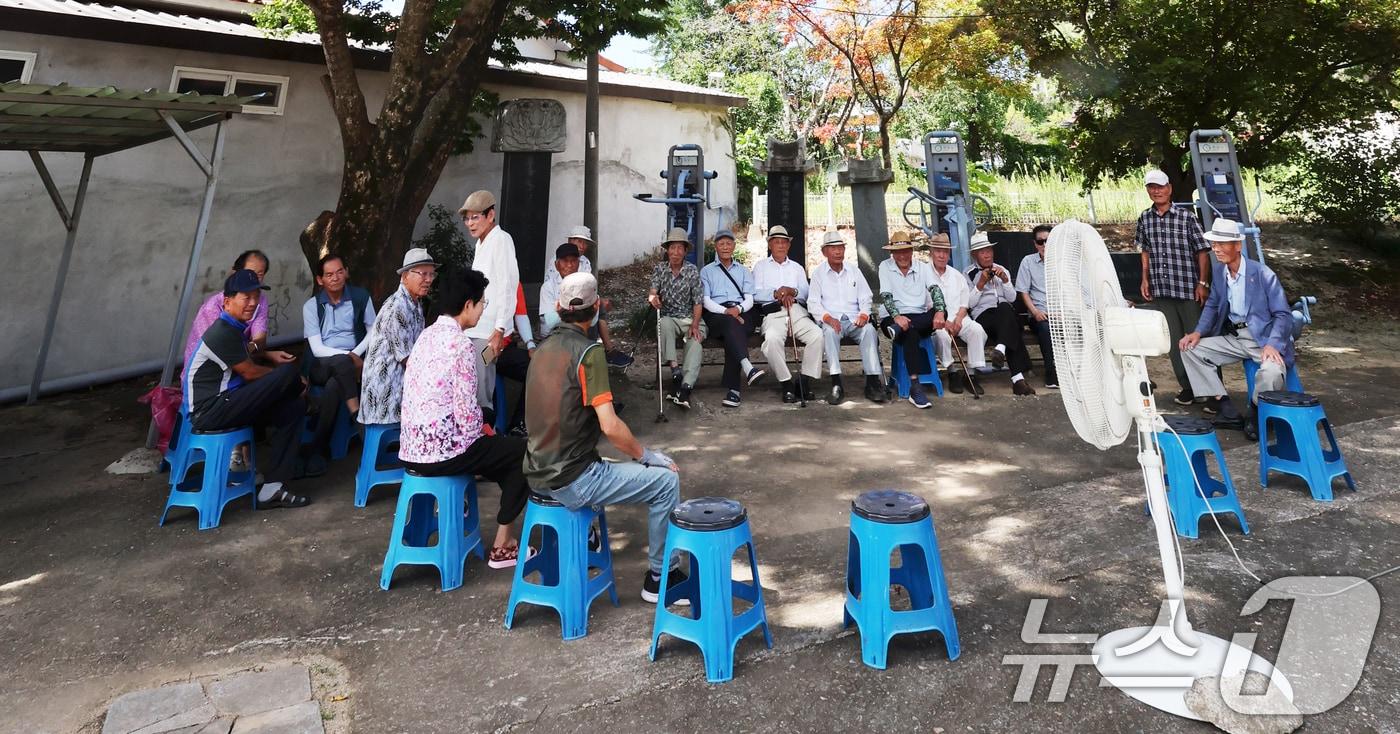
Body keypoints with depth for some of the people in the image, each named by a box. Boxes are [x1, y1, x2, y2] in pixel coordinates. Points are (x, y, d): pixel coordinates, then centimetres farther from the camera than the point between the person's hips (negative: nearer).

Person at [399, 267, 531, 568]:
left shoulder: (427, 335, 10)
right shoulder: (461, 344, -16)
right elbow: (466, 413, -19)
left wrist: (481, 429, 15)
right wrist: (483, 431, 2)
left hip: (412, 447, 9)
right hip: (441, 451, -9)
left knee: (500, 443, 28)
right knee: (523, 451, 9)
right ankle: (502, 546, 11)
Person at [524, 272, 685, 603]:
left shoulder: (544, 347, 7)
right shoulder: (589, 352, -17)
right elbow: (610, 426, -23)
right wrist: (646, 455, -7)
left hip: (538, 473, 9)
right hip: (570, 481, -8)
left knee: (601, 465, 37)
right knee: (666, 480, 1)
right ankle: (659, 578, 11)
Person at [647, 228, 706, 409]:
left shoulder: (692, 270, 2)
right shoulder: (659, 269, 7)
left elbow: (698, 301, -3)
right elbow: (653, 290, -8)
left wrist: (694, 325, -18)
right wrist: (652, 296, -35)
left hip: (691, 319, -1)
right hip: (669, 317, 1)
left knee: (695, 341, -31)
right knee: (664, 323, -35)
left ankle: (686, 386, -46)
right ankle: (674, 369, -39)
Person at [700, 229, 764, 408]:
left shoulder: (743, 271, 28)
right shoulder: (706, 271, 22)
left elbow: (749, 299, 14)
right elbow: (705, 300, 6)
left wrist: (738, 309, -10)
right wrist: (725, 311, -12)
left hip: (741, 313, 1)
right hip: (716, 314, -1)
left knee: (733, 332, -35)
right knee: (732, 324, -38)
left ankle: (733, 388, -43)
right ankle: (747, 367, -59)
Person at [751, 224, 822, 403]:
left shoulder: (797, 267, 30)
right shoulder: (761, 266, 22)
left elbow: (806, 293, 14)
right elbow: (756, 294, 6)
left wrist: (792, 292, -7)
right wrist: (776, 293, -10)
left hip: (797, 311, 3)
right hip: (772, 313, -2)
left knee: (817, 334, -28)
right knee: (772, 339, -37)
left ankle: (806, 382, -22)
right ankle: (786, 384, -27)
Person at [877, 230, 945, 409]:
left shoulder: (923, 267, 11)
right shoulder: (885, 267, 5)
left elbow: (935, 289, -6)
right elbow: (885, 295, -9)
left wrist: (940, 312, -28)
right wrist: (897, 316, -29)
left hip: (921, 319, 3)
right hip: (893, 318, -3)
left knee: (941, 312, -28)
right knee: (911, 333, -37)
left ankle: (899, 329, -34)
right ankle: (915, 388, -38)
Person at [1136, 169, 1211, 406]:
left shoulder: (1186, 216, -3)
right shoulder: (1144, 219, 8)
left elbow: (1202, 251, -2)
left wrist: (1203, 283, -8)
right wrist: (1145, 279, 9)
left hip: (1188, 289, -3)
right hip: (1160, 291, 4)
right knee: (1174, 341, 7)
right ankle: (1187, 387, 16)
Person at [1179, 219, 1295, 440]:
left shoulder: (1262, 274, -14)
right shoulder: (1219, 270, 4)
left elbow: (1283, 315, -13)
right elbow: (1212, 305, 17)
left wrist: (1272, 345, -29)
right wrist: (1198, 332, -1)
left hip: (1264, 338, -7)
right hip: (1233, 337, 7)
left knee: (1271, 373, -35)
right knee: (1190, 348, -7)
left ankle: (1256, 412, -3)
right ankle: (1220, 401, -4)